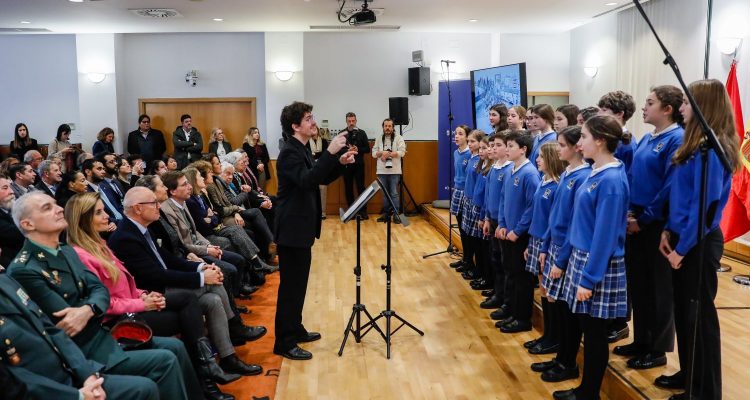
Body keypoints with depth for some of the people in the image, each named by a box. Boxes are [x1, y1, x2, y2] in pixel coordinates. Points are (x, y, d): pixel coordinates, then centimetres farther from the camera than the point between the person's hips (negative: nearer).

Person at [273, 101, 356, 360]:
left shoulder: (301, 150, 15)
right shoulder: (290, 153, -17)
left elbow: (321, 178, 18)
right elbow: (307, 180, -33)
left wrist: (341, 162, 2)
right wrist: (330, 152, -36)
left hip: (301, 228, 10)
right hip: (293, 229, -10)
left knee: (298, 283, 17)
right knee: (291, 285, -5)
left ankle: (295, 330, 29)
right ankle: (284, 343, 3)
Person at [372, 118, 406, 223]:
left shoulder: (398, 138, 0)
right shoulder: (379, 139, 11)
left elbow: (402, 152, -11)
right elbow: (374, 153, 6)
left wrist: (388, 154, -16)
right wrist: (382, 153, -13)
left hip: (394, 170, -4)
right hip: (382, 171, 4)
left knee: (394, 193, -3)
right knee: (384, 193, 10)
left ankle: (396, 214, 0)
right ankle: (386, 214, 17)